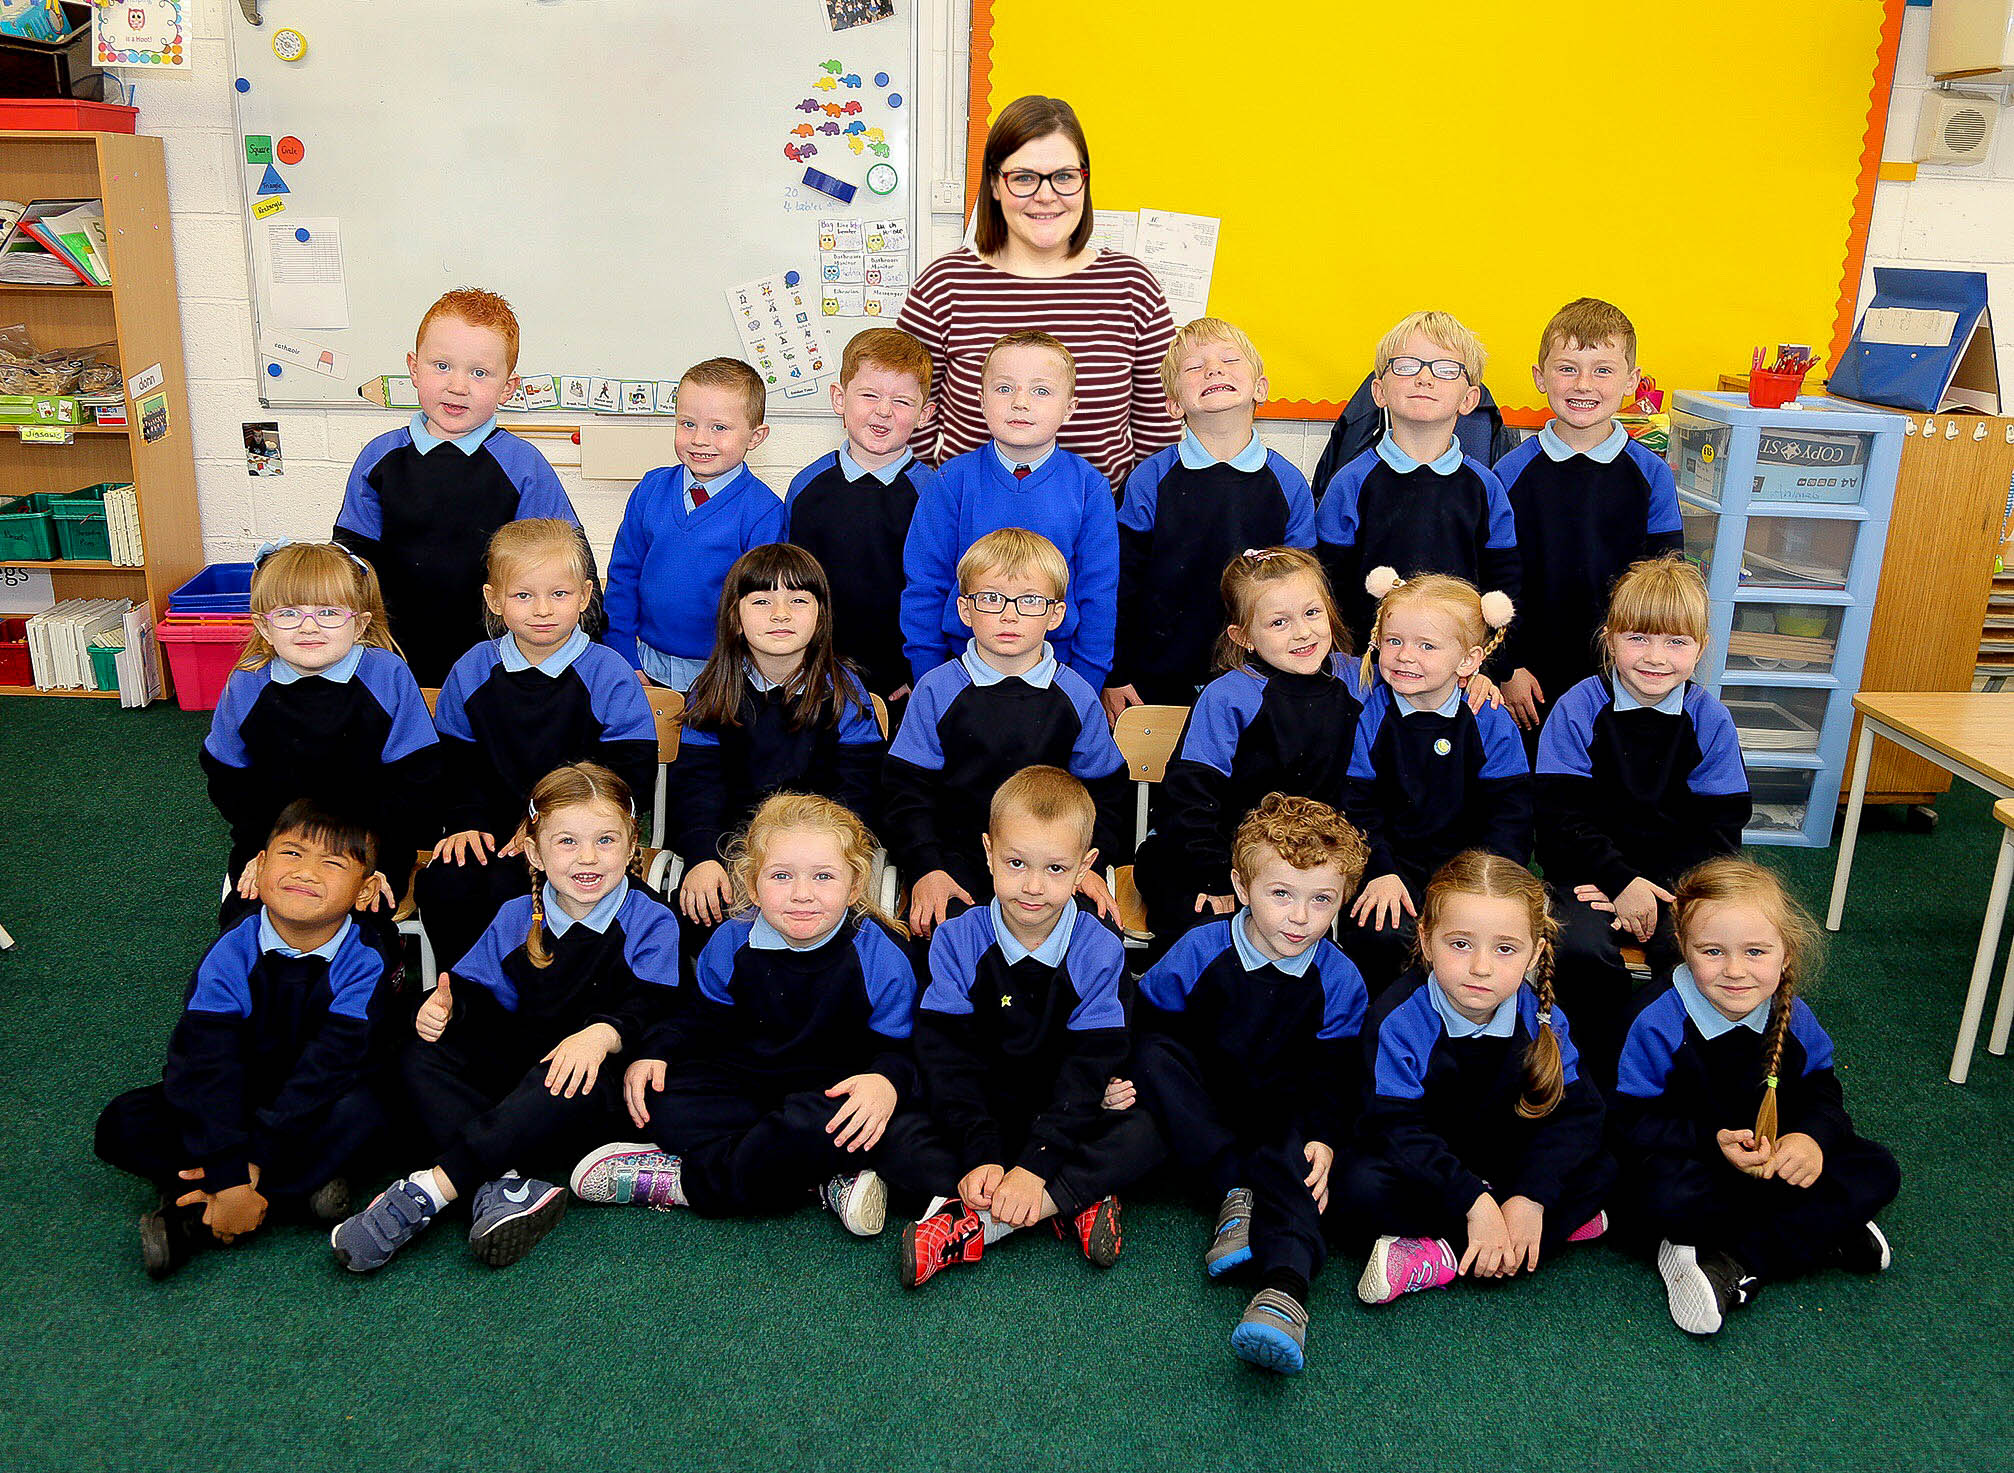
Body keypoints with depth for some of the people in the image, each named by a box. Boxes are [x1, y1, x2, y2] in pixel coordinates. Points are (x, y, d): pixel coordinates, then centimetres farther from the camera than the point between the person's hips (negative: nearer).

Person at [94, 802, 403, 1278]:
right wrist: (229, 1177, -33)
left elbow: (330, 1067, -26)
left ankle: (191, 1220, -25)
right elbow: (205, 1066, -24)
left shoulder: (365, 965, -20)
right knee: (122, 1125, -17)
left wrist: (256, 1158, -31)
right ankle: (303, 1183, -23)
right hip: (234, 1105, 2)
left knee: (362, 1112, -34)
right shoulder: (229, 957, -17)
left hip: (314, 1109, -2)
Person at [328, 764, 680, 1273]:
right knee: (421, 1054, -18)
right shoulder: (515, 919, 11)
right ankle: (501, 1187, -38)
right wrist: (442, 1006, -13)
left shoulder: (650, 923, -4)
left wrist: (600, 1034, -35)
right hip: (516, 1063, 5)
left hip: (596, 1075, -5)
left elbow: (648, 1007, -16)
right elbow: (475, 989, 11)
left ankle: (430, 1189, -39)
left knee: (574, 1088, -39)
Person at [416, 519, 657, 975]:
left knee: (508, 888, -30)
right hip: (495, 829, 4)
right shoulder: (472, 671, 8)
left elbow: (631, 773, -8)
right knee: (441, 884, -22)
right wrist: (466, 822, -4)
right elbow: (457, 762, 14)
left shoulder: (608, 674, -4)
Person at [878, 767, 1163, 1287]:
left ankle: (972, 1225, -31)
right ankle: (1075, 1201, -28)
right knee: (896, 1139, -25)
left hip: (1062, 1123, 0)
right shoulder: (957, 941, -9)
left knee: (1142, 1137, -27)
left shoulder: (1100, 952, -11)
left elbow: (1087, 1070, -15)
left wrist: (1035, 1166, -27)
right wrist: (980, 1156, -25)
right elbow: (948, 1059, -12)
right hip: (977, 1117, 1)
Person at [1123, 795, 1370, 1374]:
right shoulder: (1200, 951, -11)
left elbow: (1331, 1074, 0)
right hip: (1196, 1111, 0)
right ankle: (1232, 1190, -32)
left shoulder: (1340, 980, -6)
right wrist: (1124, 1079, -20)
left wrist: (1323, 1137, -16)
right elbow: (1146, 1023, -3)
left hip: (1280, 1113, 0)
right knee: (1155, 1056, -29)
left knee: (1295, 1155, -33)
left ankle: (1285, 1287, -54)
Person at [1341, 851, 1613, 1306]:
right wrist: (1473, 1202, -33)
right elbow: (1399, 1127, -26)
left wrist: (1530, 1197, -26)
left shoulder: (1540, 1016, -13)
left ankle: (1439, 1259, -26)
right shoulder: (1397, 1019, -24)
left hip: (1507, 1158, 4)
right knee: (1363, 1187, -32)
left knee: (1600, 1168, -18)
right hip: (1421, 1164, -3)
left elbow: (1574, 1111, -13)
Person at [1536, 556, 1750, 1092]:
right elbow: (1561, 813, -8)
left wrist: (1658, 886, -14)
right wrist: (1622, 881, -19)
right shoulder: (1579, 709, -4)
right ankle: (1606, 1076, -8)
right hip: (1591, 865, -1)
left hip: (1677, 872, 2)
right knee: (1582, 949, -30)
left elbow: (1720, 827, 1)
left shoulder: (1710, 720, 2)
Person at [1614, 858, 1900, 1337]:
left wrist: (1812, 1137, -17)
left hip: (1773, 1156, 6)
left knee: (1875, 1172, -11)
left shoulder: (1791, 1015, -5)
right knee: (1666, 1198, -37)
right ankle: (1828, 1234, -16)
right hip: (1692, 1161, -5)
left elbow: (1820, 1091, 5)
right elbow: (1634, 1122, -17)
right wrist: (1713, 1141, -29)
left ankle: (1733, 1264, -21)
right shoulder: (1659, 1023, -20)